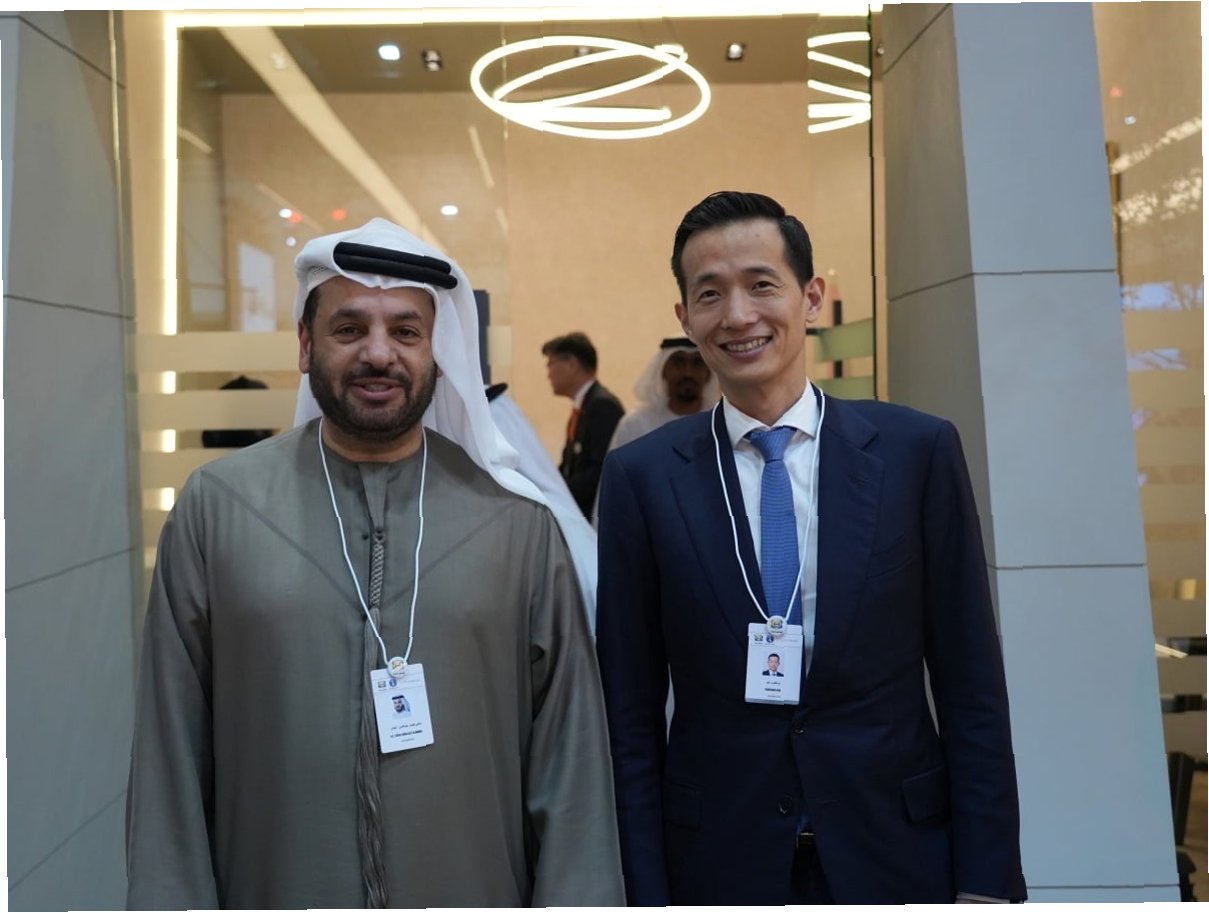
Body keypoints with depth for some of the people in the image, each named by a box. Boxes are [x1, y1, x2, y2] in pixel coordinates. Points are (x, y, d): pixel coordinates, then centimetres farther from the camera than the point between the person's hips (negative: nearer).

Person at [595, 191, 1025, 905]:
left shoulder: (919, 450, -6)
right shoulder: (641, 476, -6)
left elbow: (972, 687, -2)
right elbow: (631, 711, -2)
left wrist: (985, 880, -3)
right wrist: (647, 891, -3)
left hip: (897, 854, 1)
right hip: (717, 862, 0)